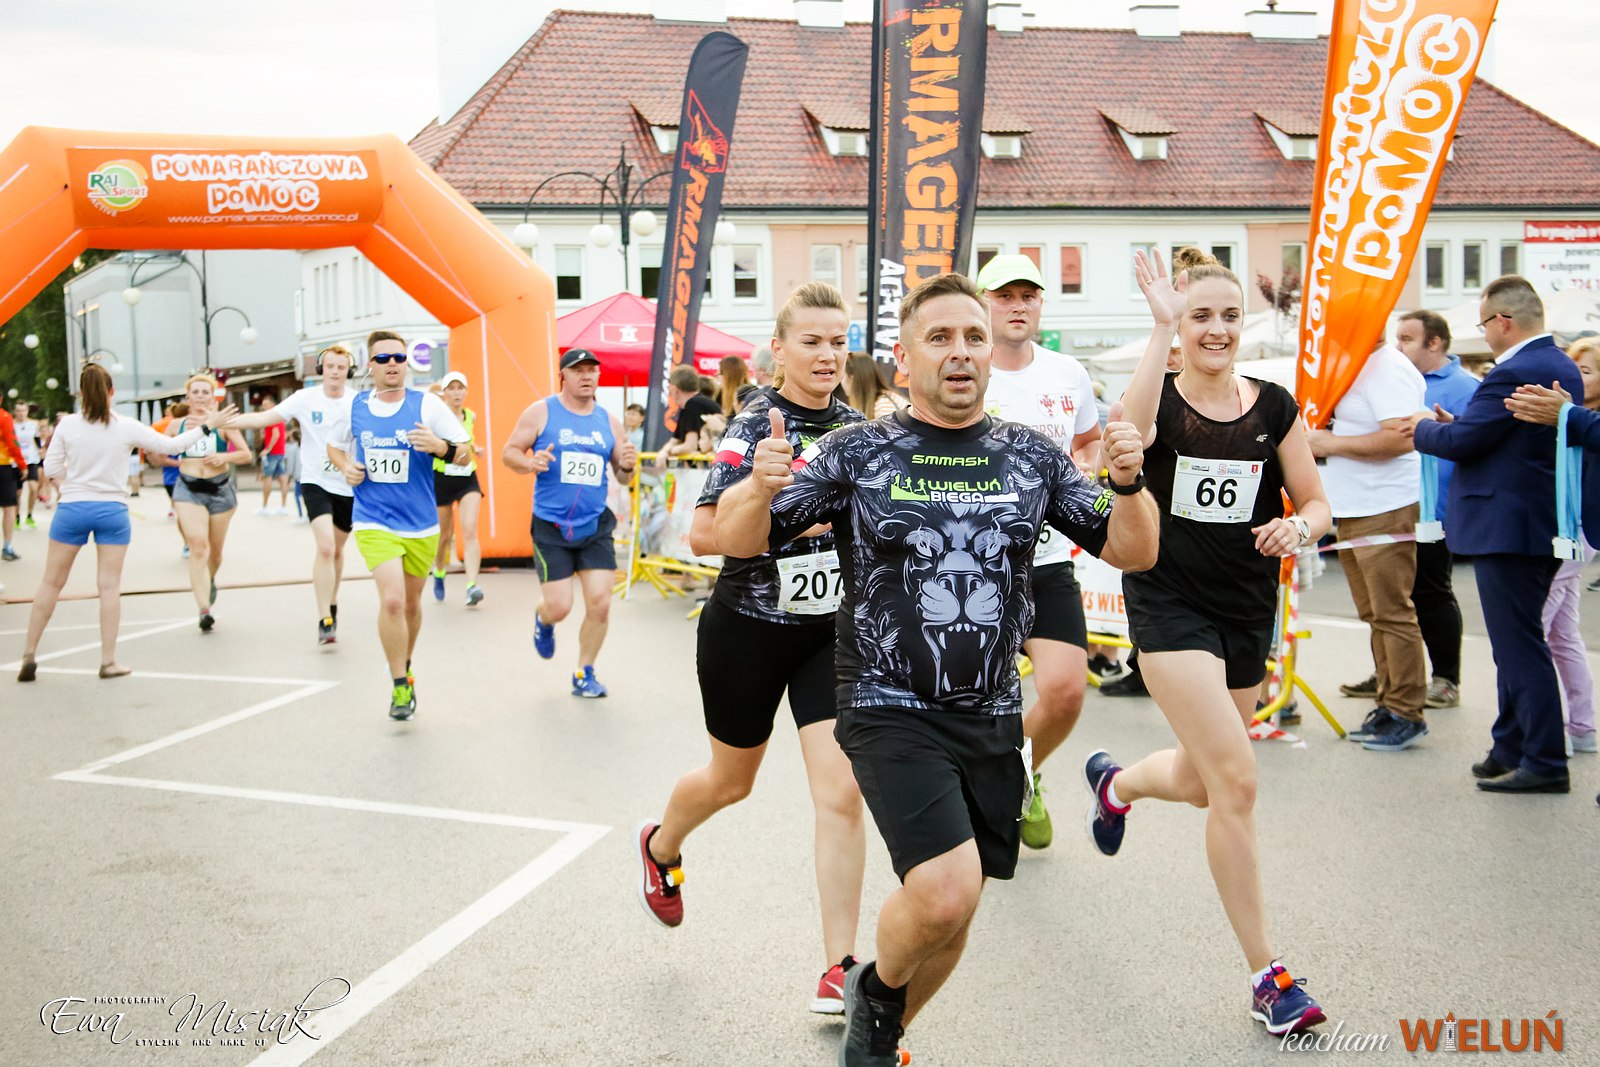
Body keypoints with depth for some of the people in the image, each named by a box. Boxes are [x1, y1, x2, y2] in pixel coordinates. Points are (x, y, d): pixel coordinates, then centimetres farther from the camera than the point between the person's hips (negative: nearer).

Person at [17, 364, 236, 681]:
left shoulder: (68, 424, -4)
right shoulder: (127, 427, -5)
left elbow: (50, 468, 0)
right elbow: (170, 445, 3)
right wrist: (206, 427, 13)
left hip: (72, 508, 1)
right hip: (112, 510, -1)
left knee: (51, 582, 10)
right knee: (109, 586, 4)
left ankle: (29, 655, 14)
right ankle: (108, 661, 6)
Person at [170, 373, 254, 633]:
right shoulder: (178, 425, 6)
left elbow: (246, 454, -3)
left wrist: (225, 457, -22)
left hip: (219, 489, 0)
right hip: (188, 489, 0)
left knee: (214, 551, 13)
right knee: (198, 547, -19)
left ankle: (210, 580, 48)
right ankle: (204, 609, -24)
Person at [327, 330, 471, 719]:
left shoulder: (427, 404, -6)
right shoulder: (352, 405, 0)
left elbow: (465, 453, -4)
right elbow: (334, 446, 18)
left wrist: (441, 447, -26)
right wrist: (345, 466, -3)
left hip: (421, 524, 1)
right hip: (374, 522, -1)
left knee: (411, 603, 16)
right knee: (392, 600, -18)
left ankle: (405, 667, 43)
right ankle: (400, 686, -4)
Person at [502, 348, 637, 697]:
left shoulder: (608, 421, 7)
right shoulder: (541, 412, -2)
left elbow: (621, 474, 13)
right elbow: (508, 452, 0)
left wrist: (627, 466, -10)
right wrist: (530, 463, -21)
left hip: (595, 525, 3)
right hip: (551, 527, -3)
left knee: (600, 604, -4)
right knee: (559, 607, -4)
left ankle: (584, 675, 17)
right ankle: (543, 619, 35)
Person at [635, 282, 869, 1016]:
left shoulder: (856, 429, 2)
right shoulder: (755, 429, -15)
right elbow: (703, 535, -26)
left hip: (832, 630, 4)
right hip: (749, 629, -3)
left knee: (841, 794, -7)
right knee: (731, 780, 17)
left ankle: (838, 970, 3)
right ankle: (661, 847, 52)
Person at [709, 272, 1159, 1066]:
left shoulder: (1032, 457, 4)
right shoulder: (858, 453, -4)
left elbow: (1133, 553, 5)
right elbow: (736, 541, -5)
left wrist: (1128, 483, -15)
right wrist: (761, 487, -27)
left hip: (991, 718, 4)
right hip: (890, 711, -4)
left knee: (949, 916, 14)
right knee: (944, 892, -22)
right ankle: (877, 990, 12)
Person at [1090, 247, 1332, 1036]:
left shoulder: (1273, 406, 3)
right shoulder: (1160, 398, -6)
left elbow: (1316, 504, 7)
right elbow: (1131, 431, -32)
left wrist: (1298, 527, -16)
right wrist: (1162, 328, -31)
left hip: (1246, 611, 5)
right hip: (1169, 604, -4)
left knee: (1202, 782, 16)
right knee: (1236, 778, -14)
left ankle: (1114, 782, 53)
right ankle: (1266, 977, -3)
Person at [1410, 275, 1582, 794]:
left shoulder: (1514, 373, -20)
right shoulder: (1563, 367, 12)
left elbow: (1460, 441, -18)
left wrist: (1424, 426, 1)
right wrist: (1458, 424, 10)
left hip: (1507, 527, -10)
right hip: (1545, 524, 10)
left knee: (1520, 646, -4)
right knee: (1517, 642, 17)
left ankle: (1545, 761, 2)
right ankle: (1512, 748, 26)